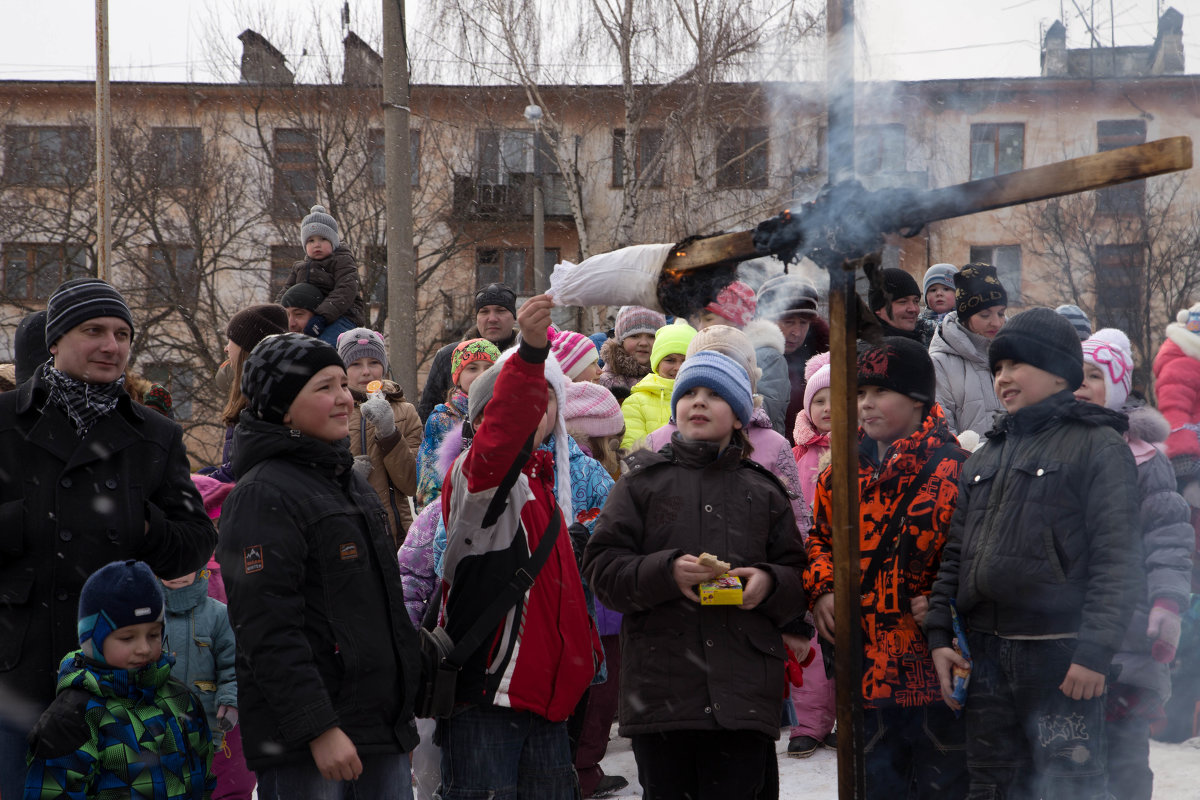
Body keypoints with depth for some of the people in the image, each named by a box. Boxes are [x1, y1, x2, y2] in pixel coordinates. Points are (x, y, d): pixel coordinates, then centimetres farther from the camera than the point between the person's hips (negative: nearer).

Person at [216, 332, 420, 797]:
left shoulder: (350, 482, 18)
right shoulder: (264, 495, -12)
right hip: (303, 743, -8)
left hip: (381, 725, 8)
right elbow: (268, 629, -18)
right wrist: (319, 728, -22)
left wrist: (401, 714, 24)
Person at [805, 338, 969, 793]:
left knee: (941, 781, 3)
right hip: (867, 661, 5)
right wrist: (822, 590, 4)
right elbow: (819, 538, 21)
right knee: (879, 781, 13)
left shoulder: (952, 467, -8)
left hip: (931, 661, -5)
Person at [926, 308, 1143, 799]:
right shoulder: (986, 457, 19)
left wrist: (1095, 649, -18)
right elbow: (956, 553, 19)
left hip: (1060, 657, -6)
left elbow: (1116, 557, -10)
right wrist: (940, 633, 9)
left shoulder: (1097, 445, -2)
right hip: (986, 655, 6)